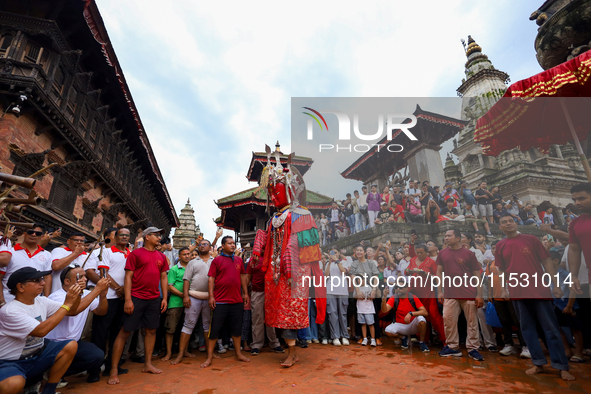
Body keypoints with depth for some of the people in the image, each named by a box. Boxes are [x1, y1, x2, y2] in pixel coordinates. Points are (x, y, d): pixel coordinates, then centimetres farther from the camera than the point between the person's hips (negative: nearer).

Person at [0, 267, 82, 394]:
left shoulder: (42, 301, 0)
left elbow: (71, 312, 5)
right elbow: (41, 330, -31)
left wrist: (76, 296, -16)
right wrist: (67, 304, -29)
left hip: (36, 357, 7)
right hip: (10, 364, -7)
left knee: (71, 346, -14)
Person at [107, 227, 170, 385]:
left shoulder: (161, 256, 10)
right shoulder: (136, 253, -4)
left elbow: (164, 277, 11)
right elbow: (128, 276, -7)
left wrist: (165, 298, 6)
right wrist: (128, 299, -13)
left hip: (154, 299, 5)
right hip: (136, 298, -5)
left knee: (151, 330, 12)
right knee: (125, 332, 2)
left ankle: (147, 364, 26)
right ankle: (114, 370, 15)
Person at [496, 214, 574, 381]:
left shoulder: (531, 239, 1)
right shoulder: (500, 246, 5)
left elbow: (546, 261, 1)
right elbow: (501, 271, 8)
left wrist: (556, 285, -5)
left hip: (540, 290, -2)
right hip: (517, 292, 2)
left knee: (551, 327, 4)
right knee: (527, 328, 10)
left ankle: (562, 367, 14)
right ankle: (538, 364, 21)